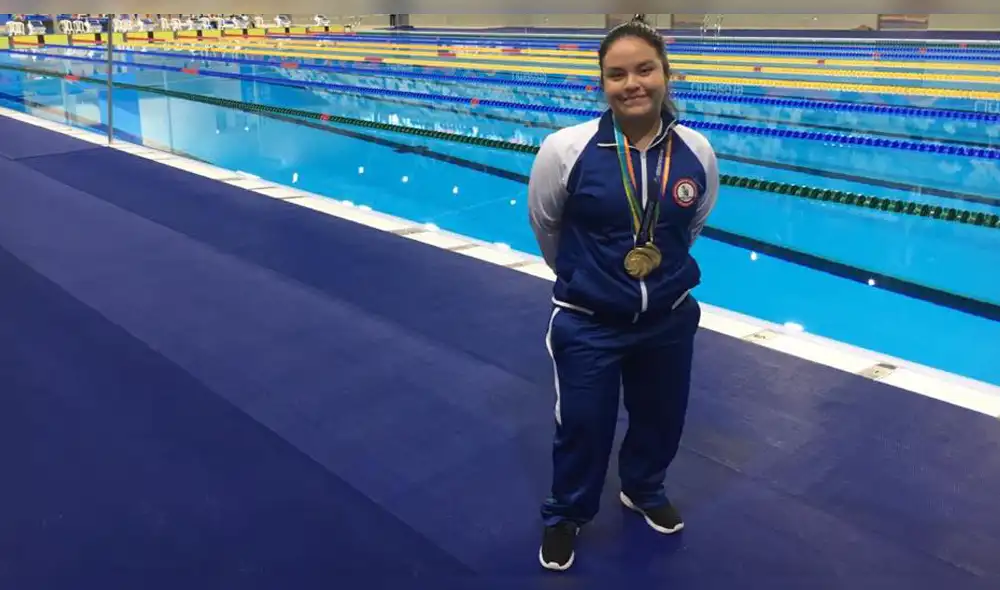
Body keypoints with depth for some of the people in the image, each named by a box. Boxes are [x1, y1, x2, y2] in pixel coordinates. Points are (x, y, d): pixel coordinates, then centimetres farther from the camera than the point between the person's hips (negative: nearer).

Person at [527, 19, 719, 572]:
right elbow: (544, 226, -3)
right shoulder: (565, 149, -22)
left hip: (669, 319, 4)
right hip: (587, 324, -3)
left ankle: (644, 490, 56)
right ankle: (564, 515, 42)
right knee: (582, 427, 11)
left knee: (661, 417, 23)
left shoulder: (697, 152, -11)